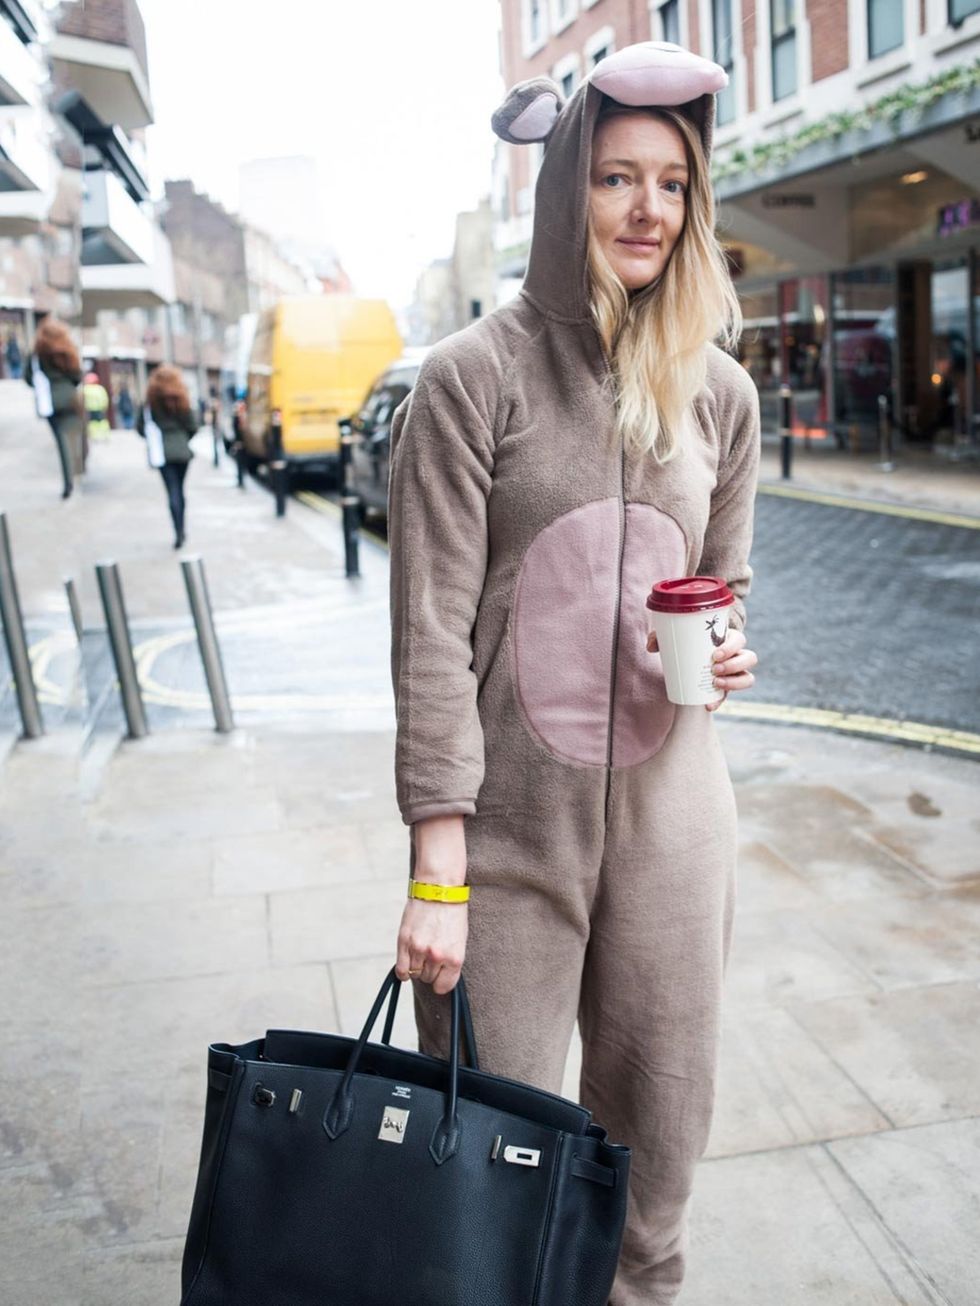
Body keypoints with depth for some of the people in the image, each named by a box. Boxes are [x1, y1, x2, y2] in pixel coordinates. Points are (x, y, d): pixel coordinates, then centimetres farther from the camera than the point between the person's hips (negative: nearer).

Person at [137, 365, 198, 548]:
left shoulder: (150, 404, -5)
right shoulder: (182, 403, -4)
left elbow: (141, 427, -2)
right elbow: (193, 427, -1)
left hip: (163, 453, -1)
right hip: (182, 451, 1)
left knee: (173, 492, -2)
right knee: (179, 490, 16)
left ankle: (179, 532, -13)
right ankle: (181, 530, 21)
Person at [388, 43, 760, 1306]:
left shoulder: (721, 392, 7)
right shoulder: (475, 375, -7)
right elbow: (431, 631, -11)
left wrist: (725, 650, -6)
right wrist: (438, 870, -14)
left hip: (671, 816, 4)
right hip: (509, 822, -3)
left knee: (659, 1127, 16)